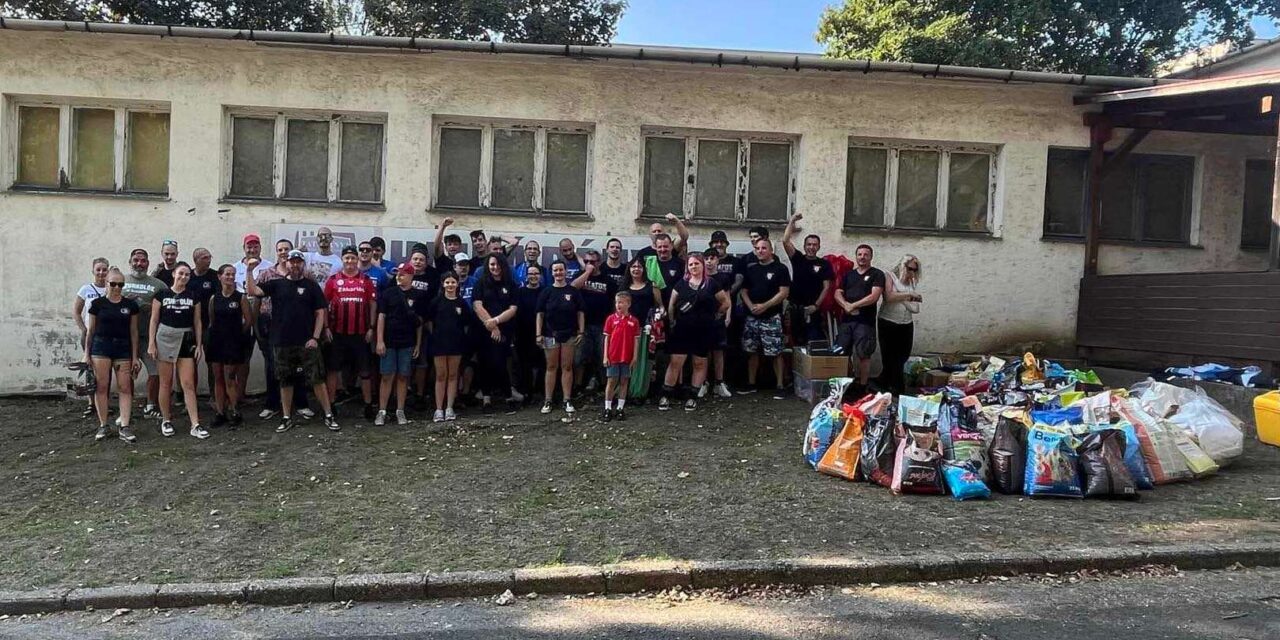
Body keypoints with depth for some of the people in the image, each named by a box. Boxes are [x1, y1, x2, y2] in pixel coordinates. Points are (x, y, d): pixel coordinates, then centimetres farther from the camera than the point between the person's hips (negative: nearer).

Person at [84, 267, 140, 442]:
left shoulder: (130, 305, 4)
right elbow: (90, 330, 6)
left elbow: (133, 331, 7)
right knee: (101, 387, 0)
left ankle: (124, 427, 0)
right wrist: (86, 354, 4)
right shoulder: (97, 303, 1)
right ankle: (103, 426, 10)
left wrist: (135, 356, 5)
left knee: (125, 388, -2)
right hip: (101, 346, -1)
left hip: (123, 348, 1)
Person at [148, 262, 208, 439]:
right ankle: (166, 420, 19)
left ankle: (195, 425, -5)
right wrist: (152, 343, -4)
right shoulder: (162, 295, 2)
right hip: (165, 339, -1)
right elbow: (154, 320, 2)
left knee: (188, 384, -3)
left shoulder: (193, 297, 7)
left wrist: (199, 345, 3)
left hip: (186, 341, 1)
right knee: (166, 383, 6)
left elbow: (198, 322, 8)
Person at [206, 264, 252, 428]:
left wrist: (236, 333, 5)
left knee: (229, 379, -4)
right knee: (218, 378, 7)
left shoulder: (241, 298, -4)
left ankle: (234, 413, 6)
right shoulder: (214, 298, 5)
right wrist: (213, 335, 5)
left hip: (234, 342, -4)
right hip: (216, 340, 4)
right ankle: (220, 412, 15)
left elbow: (248, 320, -1)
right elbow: (211, 321, 12)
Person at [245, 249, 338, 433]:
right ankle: (286, 418, 20)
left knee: (317, 379, -2)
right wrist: (250, 271, -15)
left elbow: (320, 313, 0)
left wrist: (315, 337, -8)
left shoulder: (311, 286, 3)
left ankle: (329, 416, 4)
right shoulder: (276, 284, 8)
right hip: (282, 343, 2)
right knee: (285, 381, 9)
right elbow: (252, 291, -2)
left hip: (307, 342, -2)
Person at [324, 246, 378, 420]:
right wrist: (326, 327, -3)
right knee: (333, 369, 7)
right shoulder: (333, 280, 3)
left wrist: (371, 328, -1)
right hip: (337, 333, 0)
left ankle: (368, 405, 13)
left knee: (364, 371, 6)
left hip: (360, 333, 0)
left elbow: (373, 305, 6)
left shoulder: (366, 280, 4)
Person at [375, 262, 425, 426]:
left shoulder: (418, 296, 3)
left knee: (403, 376, 6)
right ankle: (382, 411, 6)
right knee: (387, 376, 0)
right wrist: (379, 341, -6)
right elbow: (381, 317, 1)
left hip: (408, 343, 1)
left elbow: (420, 321, 7)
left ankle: (400, 411, 14)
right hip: (389, 342, -1)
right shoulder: (388, 293, 2)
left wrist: (418, 344, 4)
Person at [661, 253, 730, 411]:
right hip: (682, 329, 0)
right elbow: (671, 305, 9)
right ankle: (666, 395, 2)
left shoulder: (711, 284, 2)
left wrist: (716, 315, 9)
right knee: (675, 362, -3)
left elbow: (726, 303, 9)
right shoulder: (681, 284, 4)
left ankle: (692, 396, 15)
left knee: (700, 363, 6)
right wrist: (672, 322, 6)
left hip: (704, 331, 0)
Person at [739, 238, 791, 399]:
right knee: (752, 351, 10)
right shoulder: (751, 269, 11)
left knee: (775, 353, -6)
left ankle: (779, 386, 2)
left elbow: (784, 292, -10)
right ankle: (751, 384, 20)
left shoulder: (780, 269, -3)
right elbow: (743, 291, 12)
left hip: (771, 317, -5)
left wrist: (765, 306, -17)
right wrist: (751, 306, -7)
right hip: (752, 317, 5)